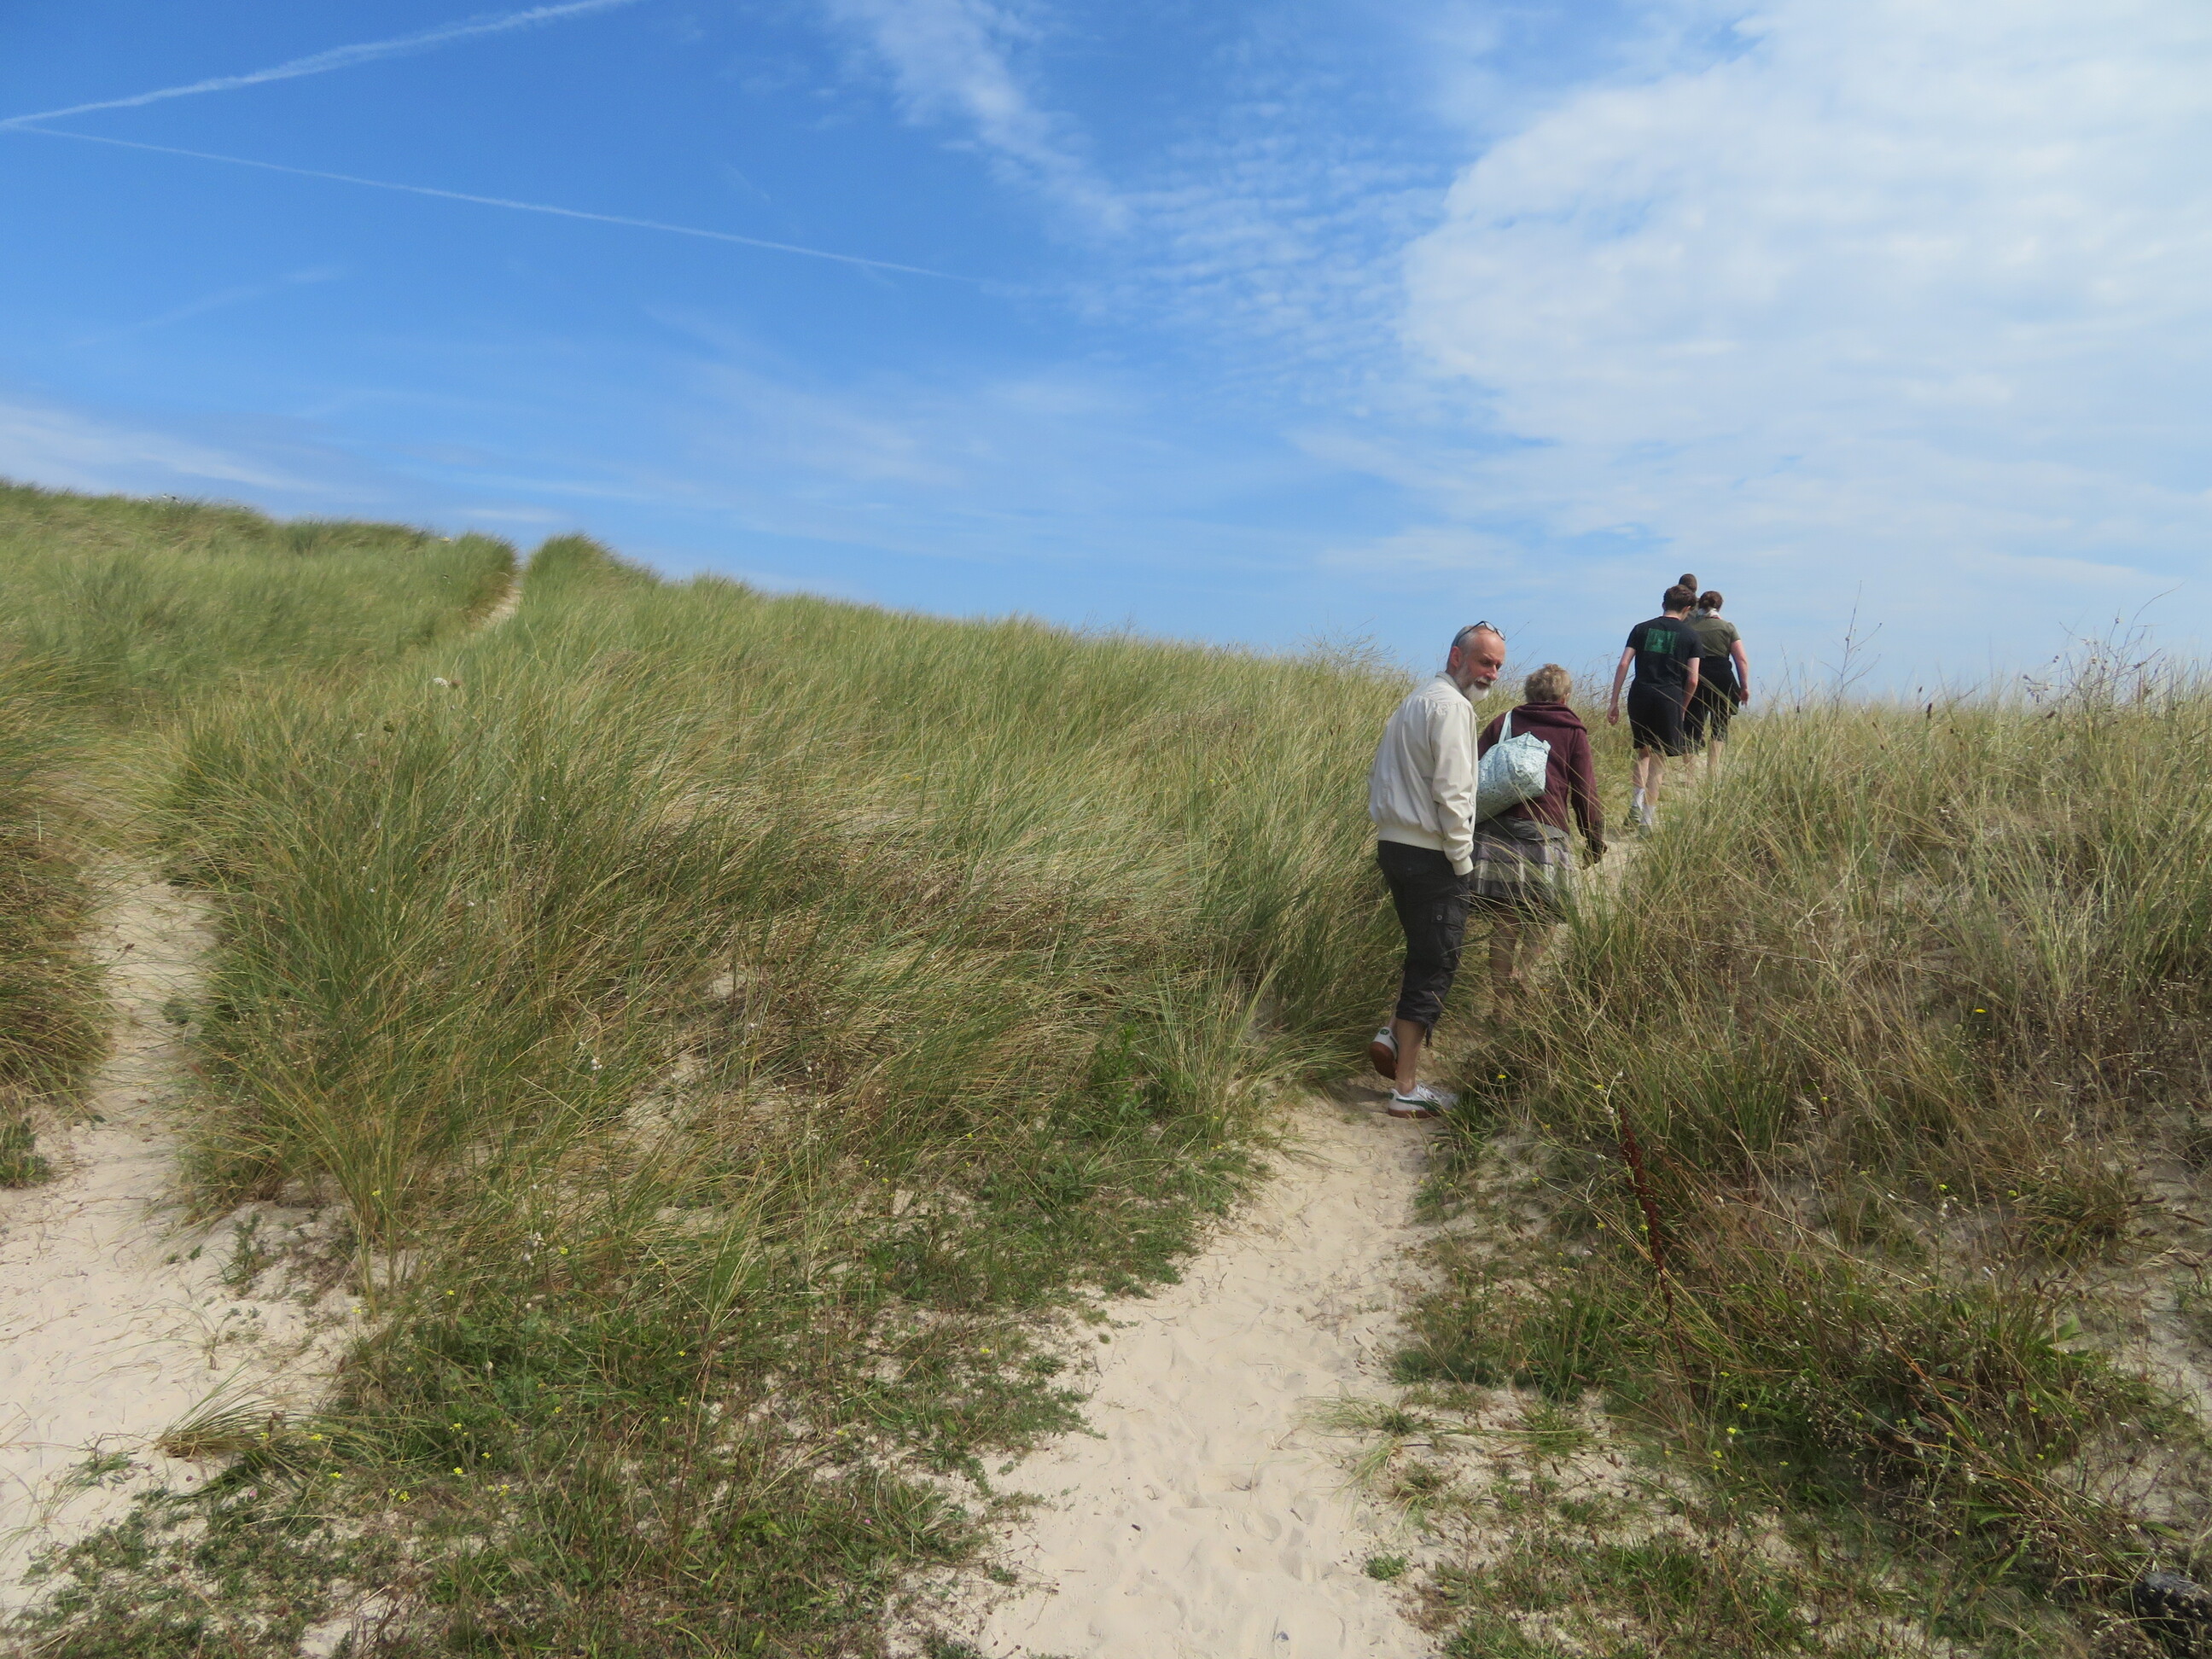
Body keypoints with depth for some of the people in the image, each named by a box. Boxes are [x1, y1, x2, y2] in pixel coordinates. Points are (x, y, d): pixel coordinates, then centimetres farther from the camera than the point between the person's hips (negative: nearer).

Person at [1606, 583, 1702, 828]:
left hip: (1640, 695, 2)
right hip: (1669, 698, -2)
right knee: (1660, 757, 6)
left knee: (1643, 750, 20)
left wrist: (1614, 702, 3)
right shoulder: (1690, 636, 6)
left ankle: (1639, 798, 1)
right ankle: (1648, 815, 5)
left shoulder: (1642, 629, 10)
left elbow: (1623, 665, 2)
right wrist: (1682, 708, 14)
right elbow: (1692, 680, 1)